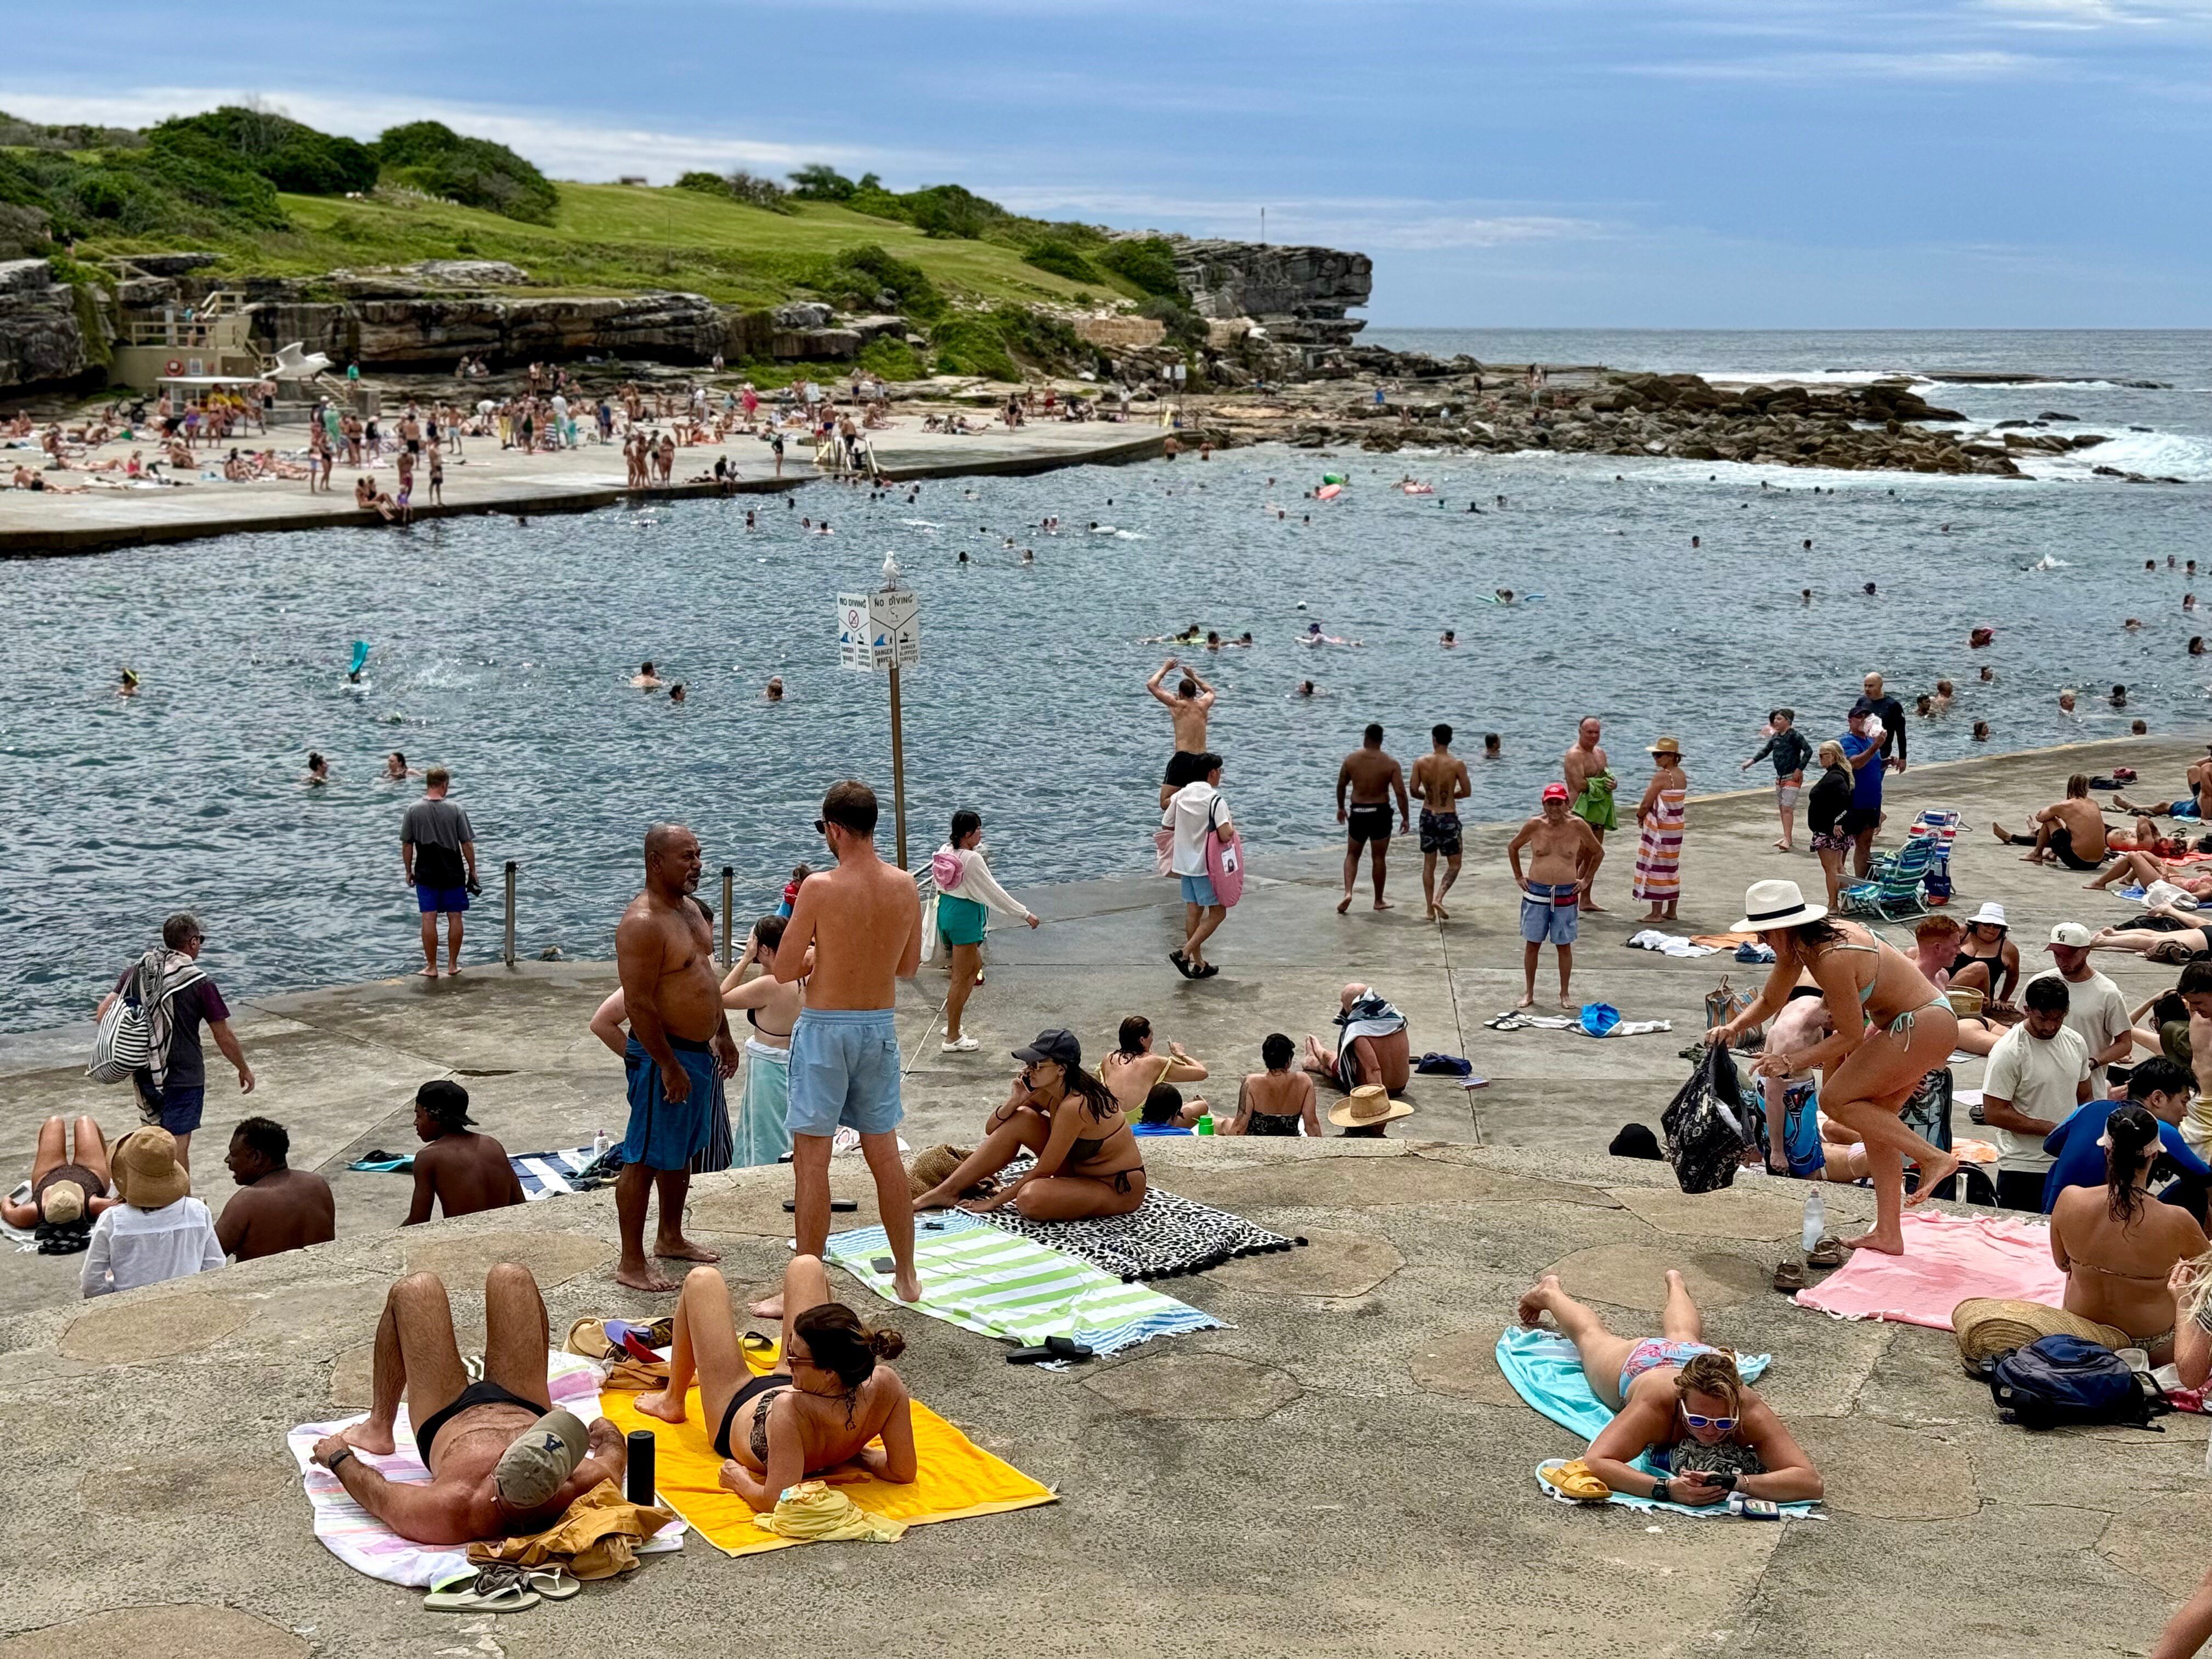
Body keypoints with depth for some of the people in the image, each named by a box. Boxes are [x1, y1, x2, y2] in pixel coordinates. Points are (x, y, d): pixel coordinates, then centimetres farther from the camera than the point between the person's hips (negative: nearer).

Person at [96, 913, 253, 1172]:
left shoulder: (137, 971, 1)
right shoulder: (199, 982, -13)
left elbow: (103, 1014, -2)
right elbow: (224, 1037, -8)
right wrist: (244, 1070, 6)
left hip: (144, 1074, 6)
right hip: (183, 1076, -6)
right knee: (178, 1145, 0)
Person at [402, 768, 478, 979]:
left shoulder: (414, 810, -5)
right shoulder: (455, 810, -7)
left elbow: (407, 845, -1)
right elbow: (467, 844, -5)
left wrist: (408, 871, 10)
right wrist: (472, 870, 6)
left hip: (426, 874, 0)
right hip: (453, 874, 0)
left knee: (429, 919, 3)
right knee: (455, 917, 9)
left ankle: (431, 967, 6)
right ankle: (452, 965, 13)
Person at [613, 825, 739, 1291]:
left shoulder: (688, 907, 10)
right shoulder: (642, 923, -21)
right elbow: (638, 1003, -24)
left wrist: (722, 1035, 21)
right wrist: (669, 1067, -23)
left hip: (699, 1050, 10)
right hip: (661, 1055, -10)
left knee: (682, 1153, 21)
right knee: (645, 1159, -2)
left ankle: (671, 1238, 36)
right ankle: (631, 1263, 4)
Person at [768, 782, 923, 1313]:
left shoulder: (821, 888, -16)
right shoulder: (905, 886, -1)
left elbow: (784, 969, -10)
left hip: (826, 1027, -5)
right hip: (881, 1027, 5)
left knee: (812, 1159, 1)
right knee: (884, 1152, 17)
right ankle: (907, 1276, 26)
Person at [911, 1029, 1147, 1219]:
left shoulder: (1074, 1107, -29)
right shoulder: (1047, 1092, -5)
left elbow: (1043, 1171, -22)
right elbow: (992, 1129, 1)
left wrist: (997, 1201, -15)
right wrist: (1014, 1102, -18)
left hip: (1119, 1189, -9)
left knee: (1030, 1198, -36)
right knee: (1020, 1119, -5)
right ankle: (946, 1191, 0)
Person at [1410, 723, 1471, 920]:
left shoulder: (1421, 763, -6)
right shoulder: (1457, 764, -11)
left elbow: (1414, 791, -4)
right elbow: (1467, 792, -4)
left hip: (1428, 816, 3)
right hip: (1448, 818, -3)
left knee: (1429, 863, 14)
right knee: (1454, 864, 9)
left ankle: (1430, 909, 15)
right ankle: (1439, 898, -12)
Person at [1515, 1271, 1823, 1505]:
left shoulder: (1751, 1413, -50)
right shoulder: (1656, 1404, -53)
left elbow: (1812, 1482, -57)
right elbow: (1594, 1464, -60)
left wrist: (1739, 1483, -72)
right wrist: (1667, 1489, -72)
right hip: (1639, 1364, -3)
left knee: (1684, 1338, 41)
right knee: (1591, 1335, 33)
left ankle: (1675, 1283, 71)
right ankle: (1550, 1292, 62)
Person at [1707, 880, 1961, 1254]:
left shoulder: (1833, 959, -26)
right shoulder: (1800, 945, 3)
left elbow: (1851, 1036, -19)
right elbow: (1770, 1001, 15)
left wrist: (1792, 1062, -18)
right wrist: (1734, 1027, -3)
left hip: (1923, 1027, -10)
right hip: (1906, 1026, 10)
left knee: (1836, 1100, -10)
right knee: (1873, 1116, 13)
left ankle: (1934, 1158, -10)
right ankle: (1888, 1234, 17)